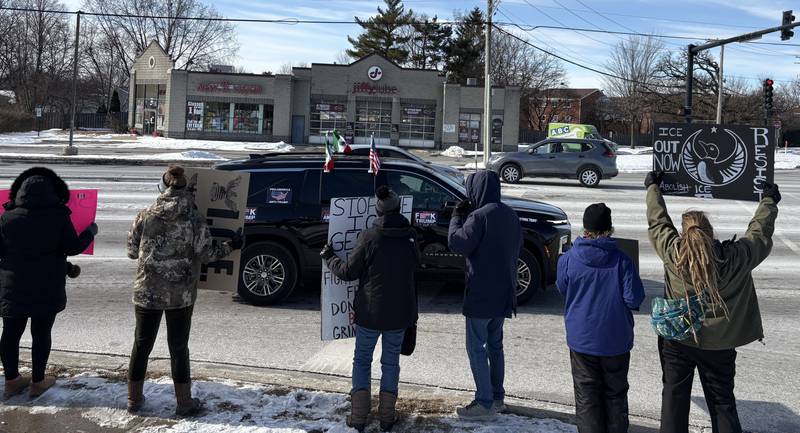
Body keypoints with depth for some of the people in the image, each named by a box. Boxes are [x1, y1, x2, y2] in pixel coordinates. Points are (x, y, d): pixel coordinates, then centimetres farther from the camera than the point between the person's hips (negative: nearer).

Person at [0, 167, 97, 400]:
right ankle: (37, 382, 17)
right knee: (41, 333, 9)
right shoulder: (59, 218, -9)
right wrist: (90, 232, 13)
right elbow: (73, 248, -4)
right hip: (48, 289, -2)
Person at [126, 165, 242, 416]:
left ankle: (134, 399, 25)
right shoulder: (193, 218, -9)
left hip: (147, 292, 2)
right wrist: (231, 246, 9)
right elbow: (206, 254, -7)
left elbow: (132, 251, 3)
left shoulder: (145, 216, -3)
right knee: (178, 347, 9)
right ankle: (184, 403, 16)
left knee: (142, 344, 15)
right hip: (181, 294, -1)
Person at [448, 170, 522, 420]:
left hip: (481, 293, -8)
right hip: (504, 293, 8)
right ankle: (497, 397, 26)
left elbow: (456, 243, -18)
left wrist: (457, 217, -4)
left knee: (476, 348, 0)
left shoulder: (480, 216, -18)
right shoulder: (510, 215, 9)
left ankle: (484, 403, 3)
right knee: (495, 345, 18)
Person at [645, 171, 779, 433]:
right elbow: (760, 234, 4)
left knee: (674, 397, 11)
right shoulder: (735, 258, -14)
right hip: (718, 344, 1)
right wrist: (769, 201, 22)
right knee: (722, 402, 14)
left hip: (677, 342, 0)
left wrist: (652, 187, 18)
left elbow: (657, 222, 2)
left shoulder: (672, 253, -15)